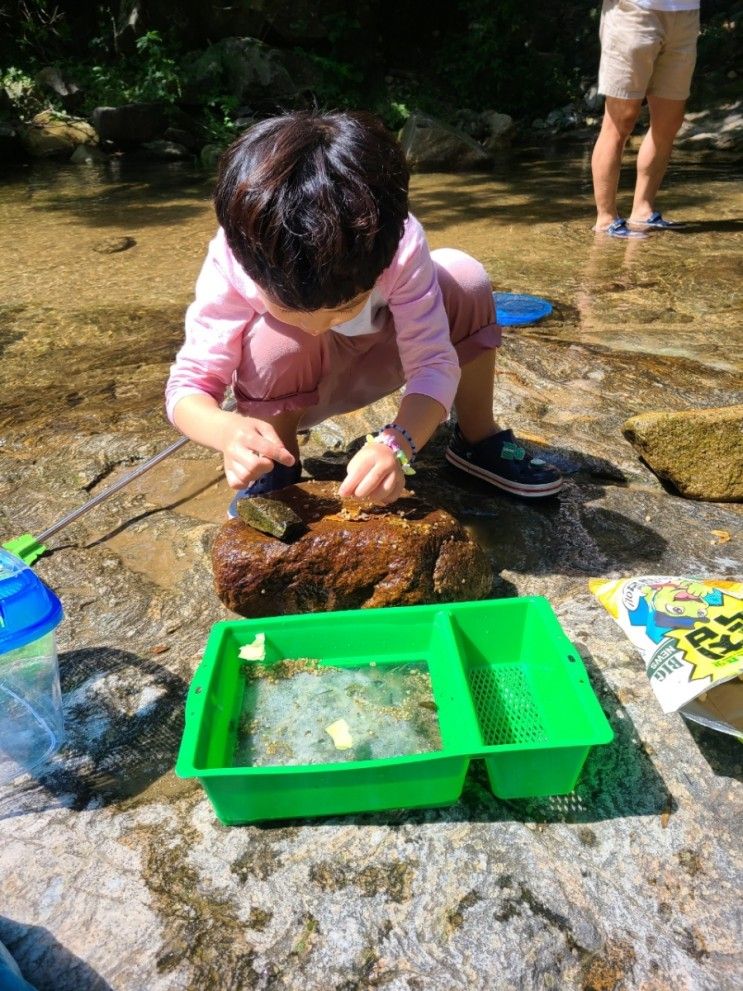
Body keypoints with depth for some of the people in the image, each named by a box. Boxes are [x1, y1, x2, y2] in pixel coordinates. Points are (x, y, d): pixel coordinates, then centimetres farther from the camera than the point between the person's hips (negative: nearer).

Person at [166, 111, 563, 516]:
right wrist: (227, 430, -54)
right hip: (291, 390, -1)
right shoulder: (233, 259, -33)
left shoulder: (400, 243, -32)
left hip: (374, 362, 2)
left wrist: (396, 445, -53)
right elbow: (188, 384, -31)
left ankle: (478, 438, -5)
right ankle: (279, 466, -10)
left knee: (464, 276, -22)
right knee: (278, 338, -37)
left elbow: (433, 363, -33)